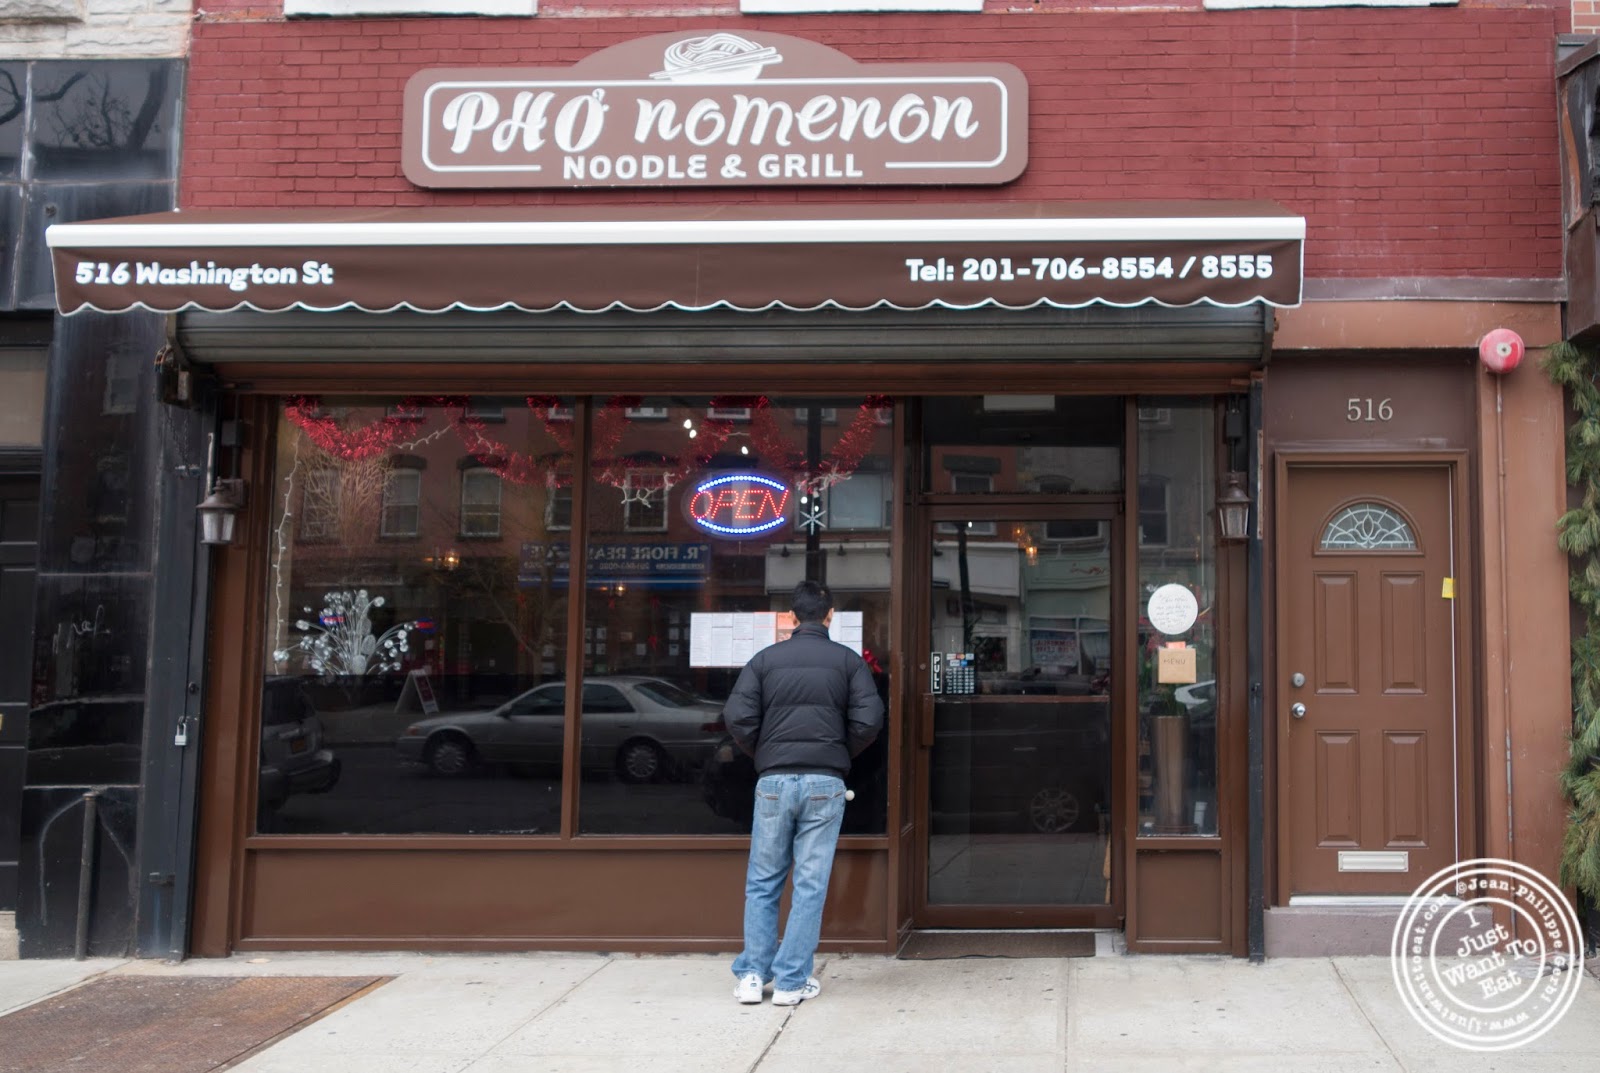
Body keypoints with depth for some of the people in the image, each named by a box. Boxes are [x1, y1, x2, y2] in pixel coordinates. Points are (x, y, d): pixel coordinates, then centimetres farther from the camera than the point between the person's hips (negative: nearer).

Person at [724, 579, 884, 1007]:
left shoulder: (765, 659, 5)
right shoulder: (847, 660, 4)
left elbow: (738, 717, -4)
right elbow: (869, 720, -4)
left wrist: (763, 755, 12)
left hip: (774, 781, 1)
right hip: (825, 783, -1)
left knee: (762, 883, 11)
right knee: (810, 885, 4)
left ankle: (752, 975, 10)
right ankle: (792, 982, 6)